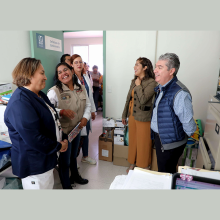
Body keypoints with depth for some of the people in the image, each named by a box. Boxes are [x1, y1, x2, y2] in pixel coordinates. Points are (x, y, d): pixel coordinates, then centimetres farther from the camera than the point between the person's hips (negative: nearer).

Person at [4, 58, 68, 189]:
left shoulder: (39, 95, 7)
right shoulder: (20, 103, -26)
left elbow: (52, 120, 15)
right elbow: (33, 139, -30)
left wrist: (63, 140, 1)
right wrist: (58, 146, -15)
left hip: (46, 159, 9)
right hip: (34, 166, -9)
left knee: (49, 187, 25)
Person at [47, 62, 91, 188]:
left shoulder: (81, 88, -1)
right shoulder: (54, 91, -18)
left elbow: (88, 105, 6)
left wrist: (85, 118, -10)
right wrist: (62, 111, -35)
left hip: (77, 129, 5)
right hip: (63, 131, -5)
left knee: (73, 156, 28)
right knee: (65, 160, 12)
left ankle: (75, 176, 55)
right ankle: (66, 185, 38)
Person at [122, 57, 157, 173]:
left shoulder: (151, 83, -15)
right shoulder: (134, 81, 8)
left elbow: (143, 100, -27)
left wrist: (138, 85, -15)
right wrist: (124, 115, 18)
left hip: (143, 118, -7)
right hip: (132, 115, 7)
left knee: (143, 143, 7)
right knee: (132, 141, 18)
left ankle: (144, 167, 29)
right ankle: (132, 163, 37)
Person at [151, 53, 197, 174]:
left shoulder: (179, 93, -28)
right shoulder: (161, 88, 2)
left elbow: (188, 123, -23)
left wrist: (181, 137, -5)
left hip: (170, 143, -8)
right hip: (159, 136, 8)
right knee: (161, 170, 27)